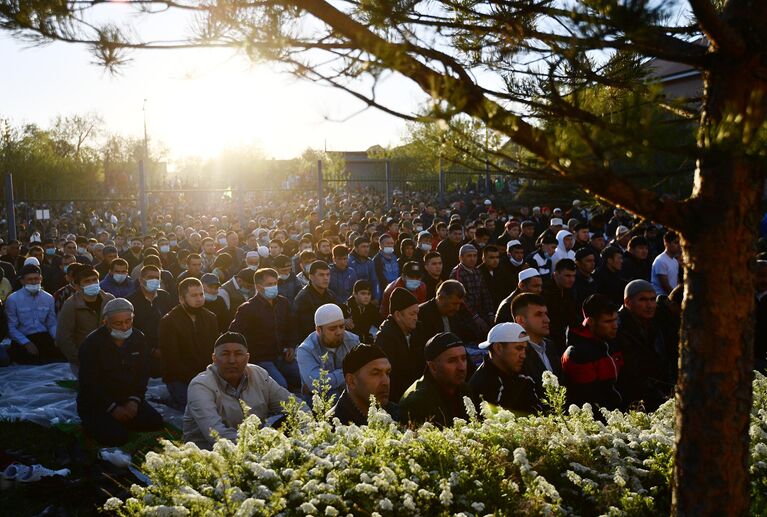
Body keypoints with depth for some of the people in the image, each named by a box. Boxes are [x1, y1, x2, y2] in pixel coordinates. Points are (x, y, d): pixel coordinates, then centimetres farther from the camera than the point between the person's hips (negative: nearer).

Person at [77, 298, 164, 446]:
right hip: (95, 403, -5)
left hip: (129, 399, 5)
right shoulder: (92, 343, -15)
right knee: (117, 438, -25)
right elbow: (88, 382, -16)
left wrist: (134, 400, -10)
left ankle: (119, 422, 10)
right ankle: (93, 424, 5)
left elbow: (143, 373, 5)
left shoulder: (138, 338, 1)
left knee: (155, 422, -13)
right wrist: (112, 407, -19)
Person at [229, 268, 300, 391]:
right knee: (281, 385, -28)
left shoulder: (283, 302, 7)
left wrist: (291, 347, 10)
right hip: (261, 359, -6)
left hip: (282, 356, 6)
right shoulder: (247, 309, -11)